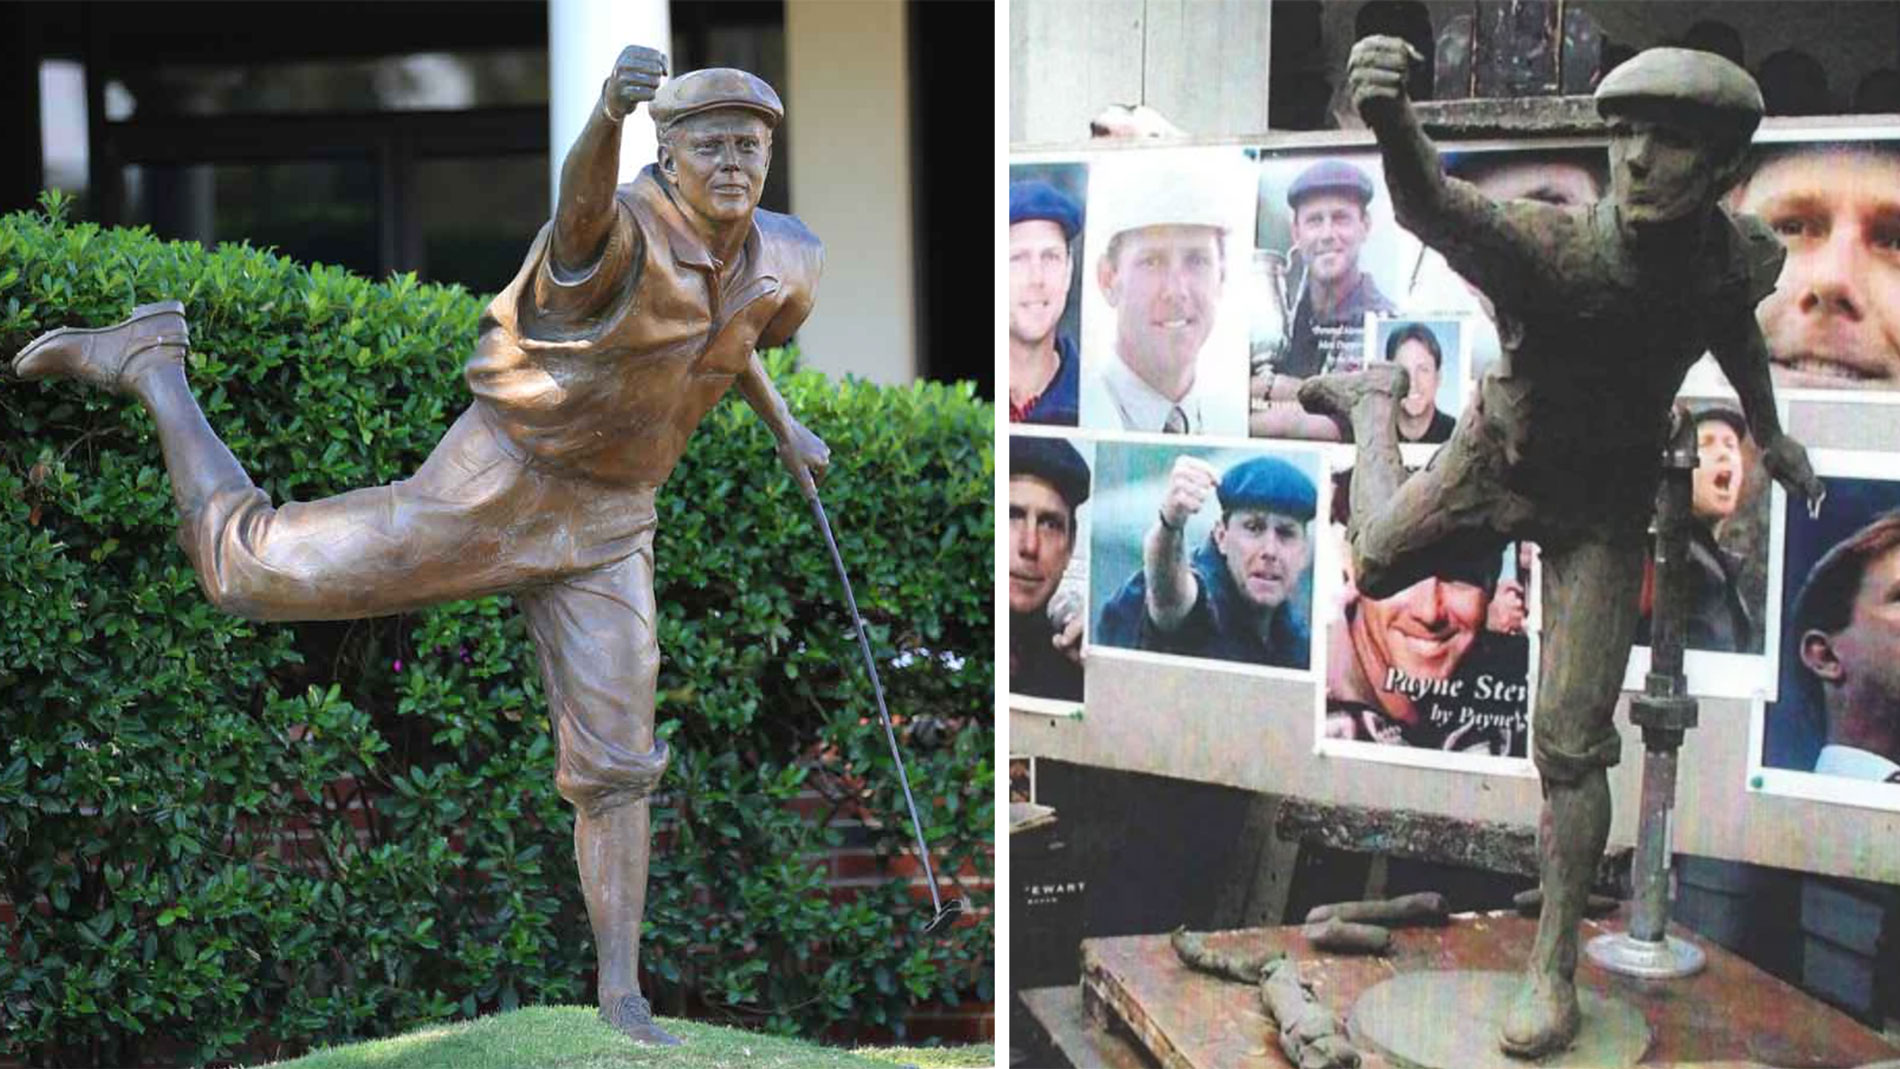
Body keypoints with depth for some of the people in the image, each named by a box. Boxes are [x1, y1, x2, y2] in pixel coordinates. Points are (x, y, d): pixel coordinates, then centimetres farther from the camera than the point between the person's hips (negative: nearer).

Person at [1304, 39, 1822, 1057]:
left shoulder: (1736, 255, -27)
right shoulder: (1543, 246, -41)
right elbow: (1432, 206, -63)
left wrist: (1769, 432, 13)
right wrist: (1391, 121, -86)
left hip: (1605, 507, 1)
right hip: (1497, 460, -1)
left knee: (1570, 742, -4)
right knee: (1377, 568, 26)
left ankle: (1554, 966, 14)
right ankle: (1375, 400, 54)